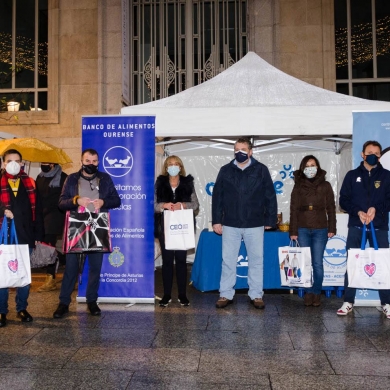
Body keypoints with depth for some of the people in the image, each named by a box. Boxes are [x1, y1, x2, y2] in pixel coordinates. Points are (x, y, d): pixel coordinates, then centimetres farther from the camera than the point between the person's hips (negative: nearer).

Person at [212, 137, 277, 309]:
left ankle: (256, 295, 19)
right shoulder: (225, 170, 6)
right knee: (228, 261, 6)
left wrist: (270, 220, 0)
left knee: (256, 260, 7)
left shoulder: (261, 170, 1)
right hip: (230, 224, 1)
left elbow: (270, 196, 2)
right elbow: (217, 197, 6)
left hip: (255, 225, -1)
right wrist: (216, 220, 2)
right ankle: (226, 294, 17)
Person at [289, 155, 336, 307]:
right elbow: (293, 210, 3)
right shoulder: (298, 187, 5)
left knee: (318, 263, 0)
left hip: (320, 230, -1)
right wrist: (293, 231, -2)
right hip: (302, 230, 1)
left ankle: (317, 293, 12)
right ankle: (308, 292, 13)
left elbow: (331, 208, 5)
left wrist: (332, 228, -2)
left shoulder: (325, 185, 5)